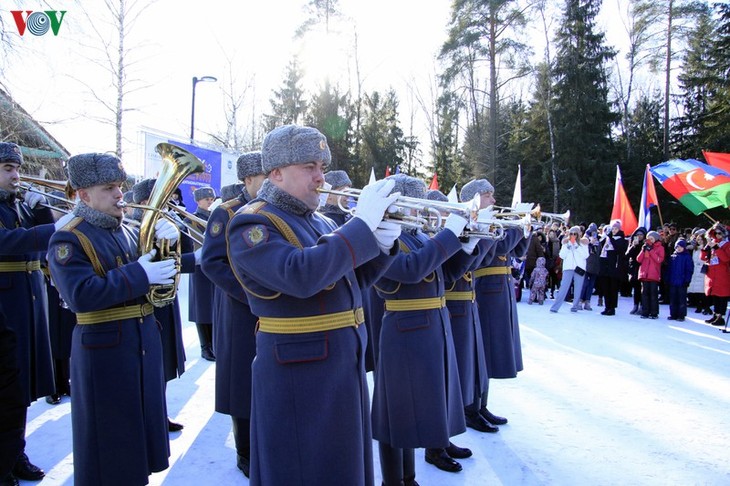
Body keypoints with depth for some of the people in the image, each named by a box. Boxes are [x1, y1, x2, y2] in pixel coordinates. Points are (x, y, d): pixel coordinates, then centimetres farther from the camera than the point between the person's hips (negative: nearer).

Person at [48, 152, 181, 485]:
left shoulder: (129, 232, 10)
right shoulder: (68, 240, -12)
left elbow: (164, 262, 12)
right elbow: (80, 295, -26)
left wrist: (165, 237, -8)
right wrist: (139, 275, -26)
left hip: (144, 338, 7)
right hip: (103, 346, -7)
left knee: (142, 418, 20)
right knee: (109, 435, 5)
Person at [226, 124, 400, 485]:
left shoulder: (318, 221, 12)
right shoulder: (252, 224, -13)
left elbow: (353, 279, 14)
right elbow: (300, 275, -31)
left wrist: (381, 244, -5)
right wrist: (362, 224, -26)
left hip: (347, 362, 8)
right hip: (297, 372, -8)